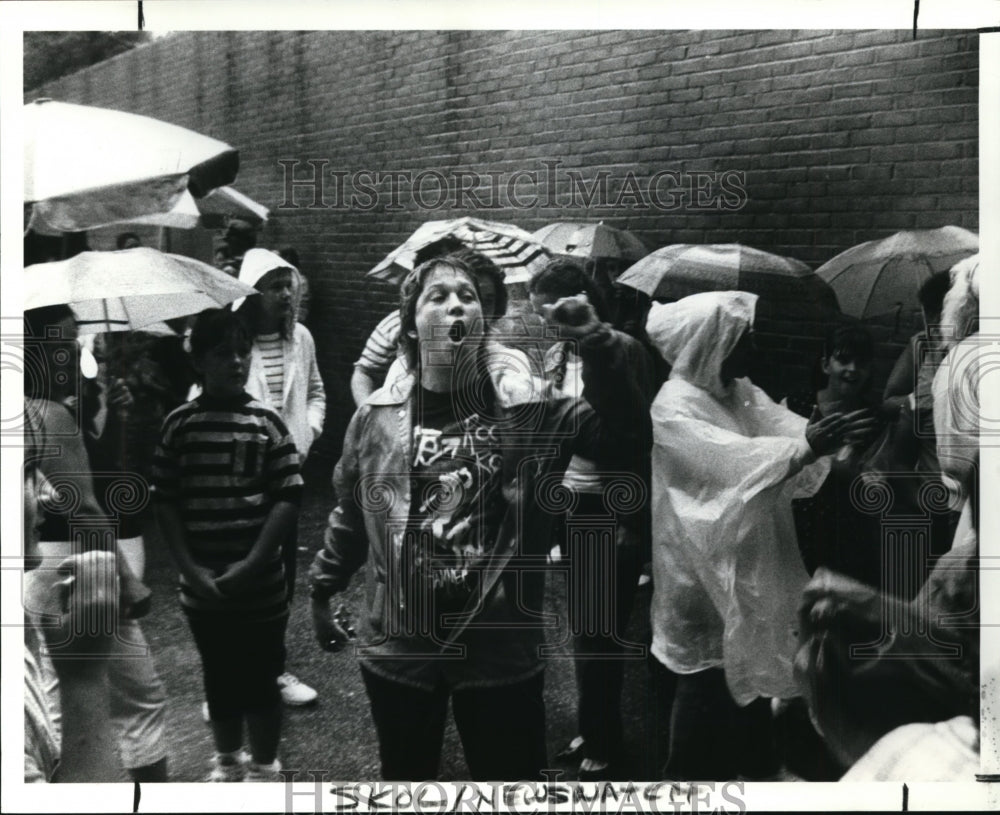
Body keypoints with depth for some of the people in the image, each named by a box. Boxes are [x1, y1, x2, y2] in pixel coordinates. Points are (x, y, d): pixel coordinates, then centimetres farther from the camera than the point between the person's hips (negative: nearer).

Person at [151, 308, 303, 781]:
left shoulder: (266, 422, -5)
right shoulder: (180, 424, -2)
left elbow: (288, 499, -7)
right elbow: (165, 501, 0)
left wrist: (250, 566, -13)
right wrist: (191, 569, -7)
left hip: (260, 582, -1)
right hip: (201, 584, 2)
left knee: (261, 681, 9)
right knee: (219, 679, 17)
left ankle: (265, 770, 27)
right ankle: (227, 761, 37)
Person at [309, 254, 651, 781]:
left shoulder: (531, 410, -6)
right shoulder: (377, 416, -1)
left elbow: (626, 436, -15)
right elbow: (350, 512, 10)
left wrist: (596, 346, -25)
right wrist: (324, 590, 15)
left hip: (502, 654, -1)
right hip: (398, 652, 2)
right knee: (405, 776, 22)